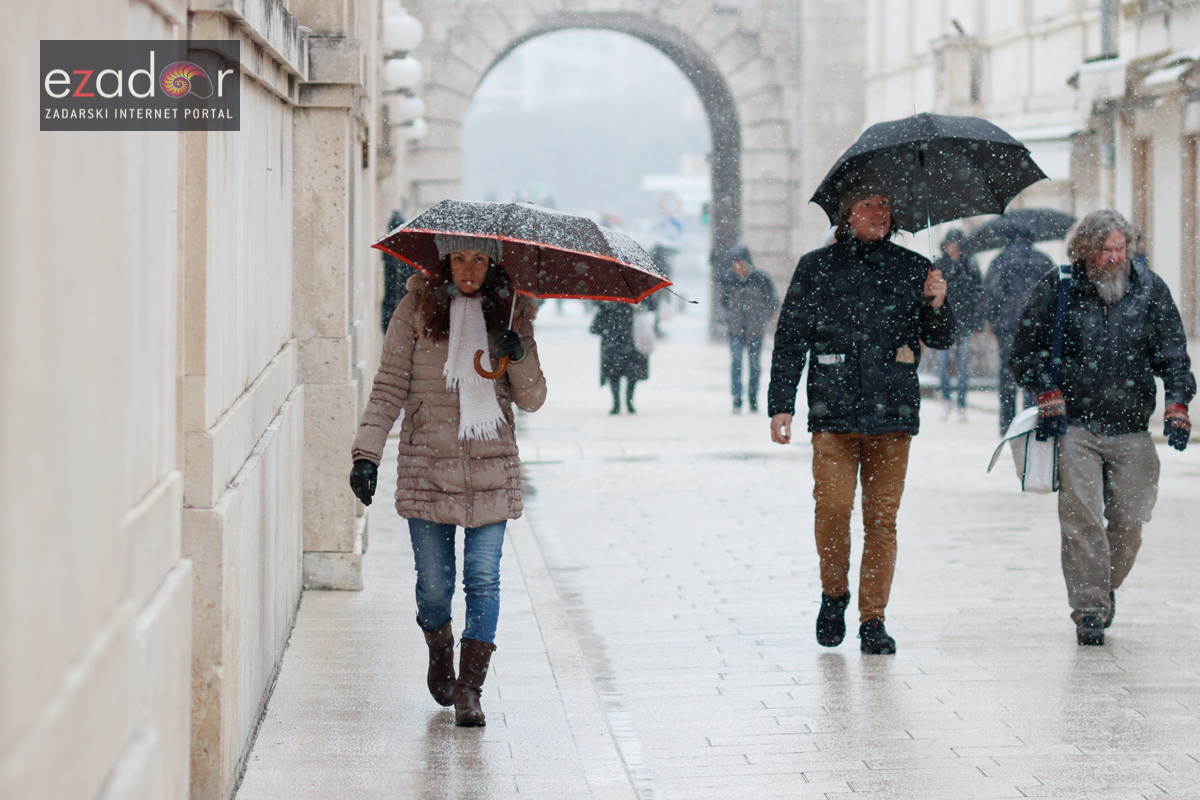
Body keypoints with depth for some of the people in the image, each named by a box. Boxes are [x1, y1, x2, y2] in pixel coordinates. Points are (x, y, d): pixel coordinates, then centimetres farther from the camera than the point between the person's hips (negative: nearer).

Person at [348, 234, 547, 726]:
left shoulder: (510, 313, 7)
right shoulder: (417, 311, 2)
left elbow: (532, 400, 6)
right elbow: (389, 386, -1)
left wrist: (518, 355, -13)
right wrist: (367, 454, -10)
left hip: (491, 470, 1)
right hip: (428, 468, -1)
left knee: (483, 579, -7)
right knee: (434, 584, 4)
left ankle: (469, 689, -2)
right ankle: (439, 657, 34)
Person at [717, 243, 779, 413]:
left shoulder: (760, 278, -9)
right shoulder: (727, 279, -3)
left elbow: (773, 301, 2)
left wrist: (762, 319, -5)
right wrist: (727, 318, 1)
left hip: (755, 330, 0)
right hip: (736, 330, 0)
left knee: (755, 365, 8)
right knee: (736, 362, -12)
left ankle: (753, 399, 23)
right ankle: (737, 401, -11)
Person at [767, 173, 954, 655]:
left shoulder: (913, 269, 11)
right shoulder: (817, 268, 7)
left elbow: (940, 340, 13)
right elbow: (789, 340, 8)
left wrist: (937, 307, -9)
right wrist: (781, 406, 2)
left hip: (892, 414, 1)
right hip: (834, 413, -1)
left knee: (882, 518, 1)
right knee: (832, 508, -10)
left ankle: (873, 619, 9)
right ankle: (834, 595, 14)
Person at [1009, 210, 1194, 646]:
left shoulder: (1150, 290, 5)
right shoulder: (1056, 290, 0)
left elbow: (1173, 353, 9)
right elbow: (1025, 352, 9)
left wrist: (1176, 404, -3)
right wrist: (1048, 393, -4)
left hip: (1132, 429, 2)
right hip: (1074, 426, -2)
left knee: (1129, 520, 2)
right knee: (1081, 518, -11)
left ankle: (1107, 589, 28)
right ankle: (1089, 610, -3)